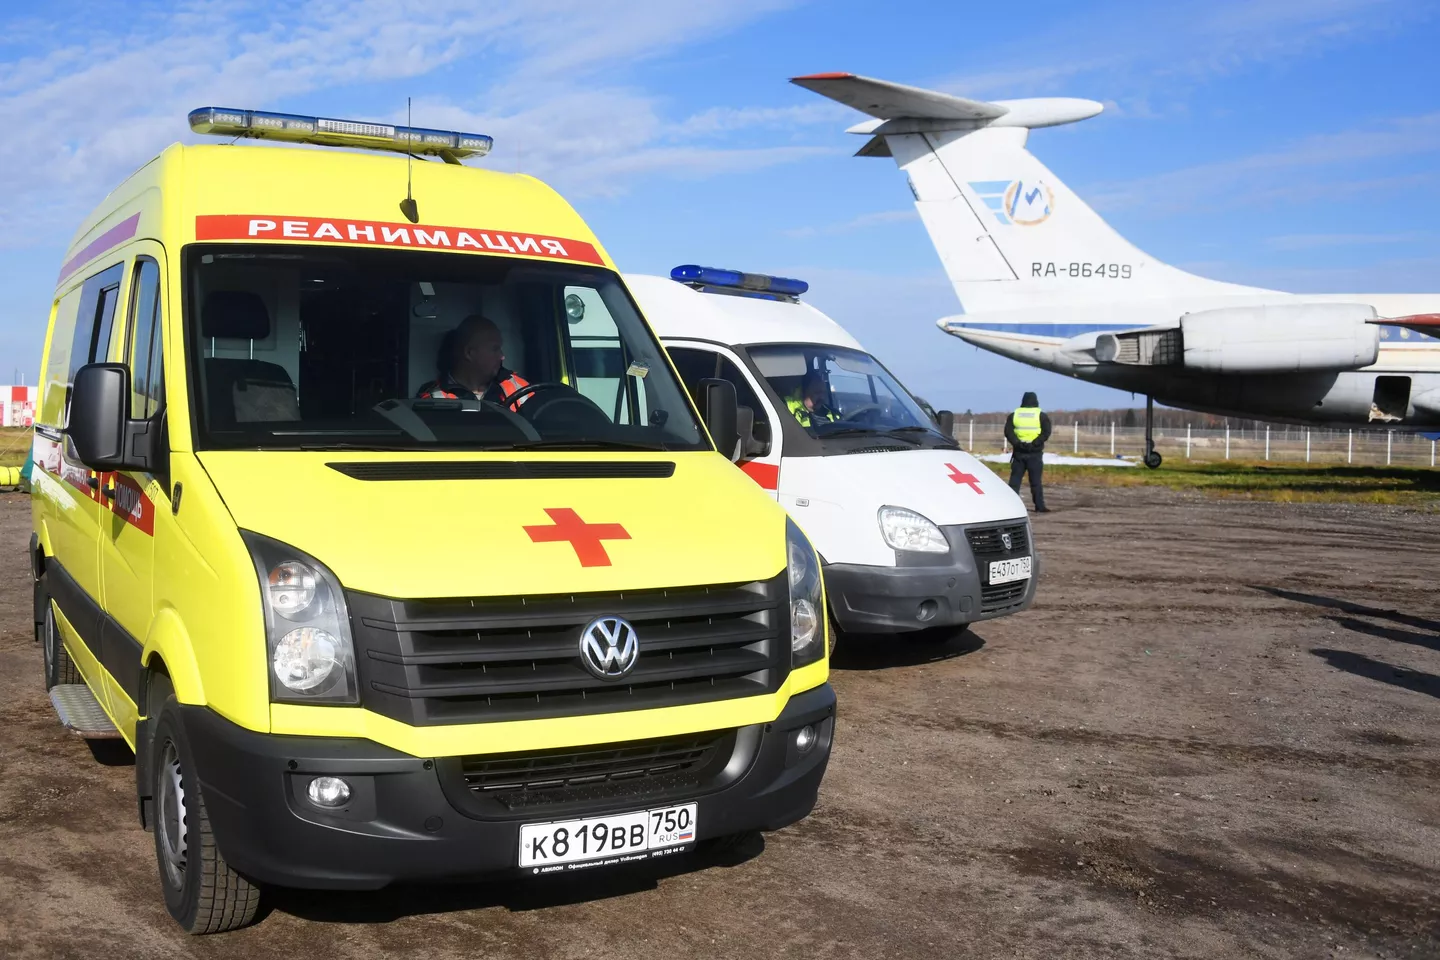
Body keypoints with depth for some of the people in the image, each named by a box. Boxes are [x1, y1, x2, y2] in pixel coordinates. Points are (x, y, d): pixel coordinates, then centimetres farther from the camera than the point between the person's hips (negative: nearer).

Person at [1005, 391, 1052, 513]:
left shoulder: (1013, 415, 8)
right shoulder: (1041, 416, 2)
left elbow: (1008, 432, -3)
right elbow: (1046, 432, -9)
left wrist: (1017, 443, -11)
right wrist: (1034, 443, -13)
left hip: (1019, 452, 2)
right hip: (1035, 453, -2)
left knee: (1015, 479, 5)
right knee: (1035, 481, 1)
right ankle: (1039, 506, 1)